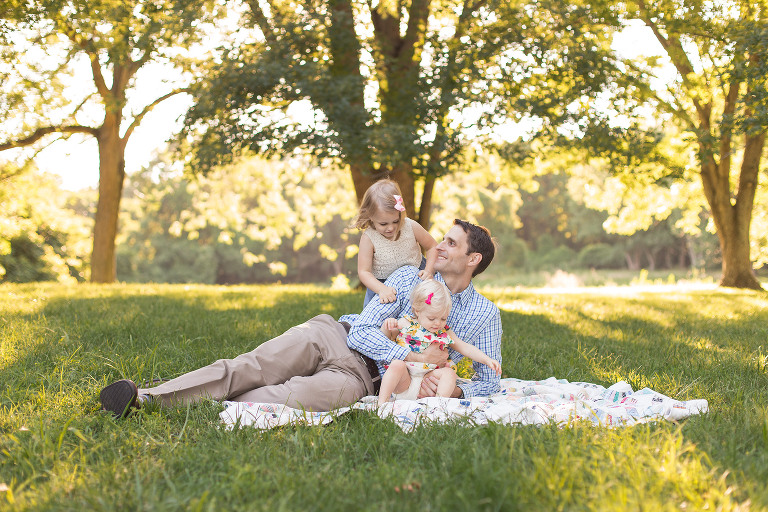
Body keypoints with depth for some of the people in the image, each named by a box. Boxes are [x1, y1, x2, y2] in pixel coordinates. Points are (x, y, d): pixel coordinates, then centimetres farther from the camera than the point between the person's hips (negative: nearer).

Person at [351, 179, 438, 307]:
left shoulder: (412, 227, -15)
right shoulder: (368, 238, -20)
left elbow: (432, 247, 0)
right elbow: (364, 272, -20)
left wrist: (429, 271, -17)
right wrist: (382, 289, -36)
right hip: (382, 284, -1)